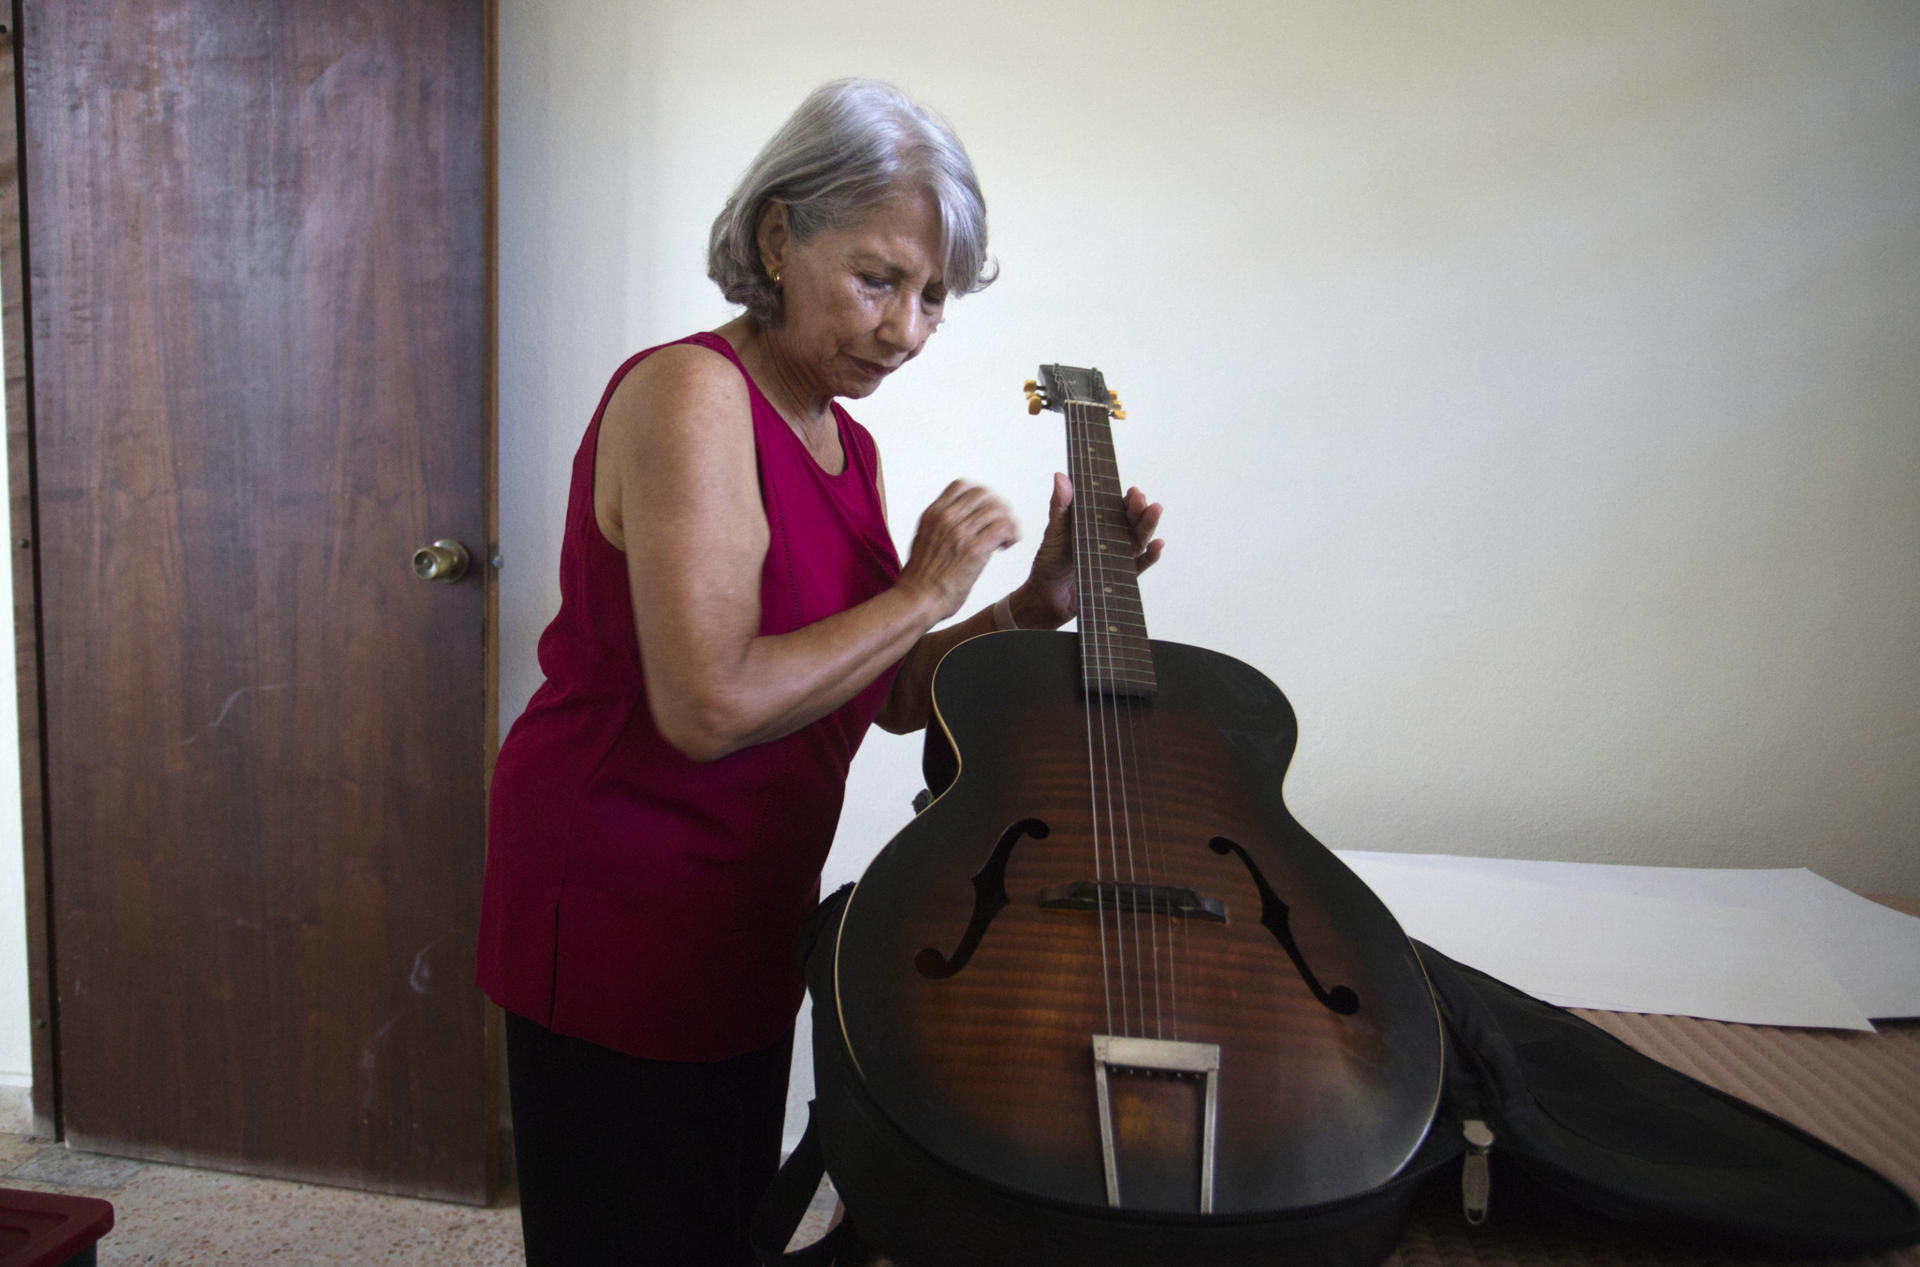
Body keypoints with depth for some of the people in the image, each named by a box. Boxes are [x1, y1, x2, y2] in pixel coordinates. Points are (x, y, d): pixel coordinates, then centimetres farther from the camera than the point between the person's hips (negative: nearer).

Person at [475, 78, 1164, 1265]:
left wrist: (1040, 604, -7)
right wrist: (920, 593, -21)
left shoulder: (846, 443, 6)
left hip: (747, 906, 8)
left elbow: (891, 696, 7)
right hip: (619, 905, -8)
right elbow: (707, 706, -30)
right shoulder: (691, 393, -20)